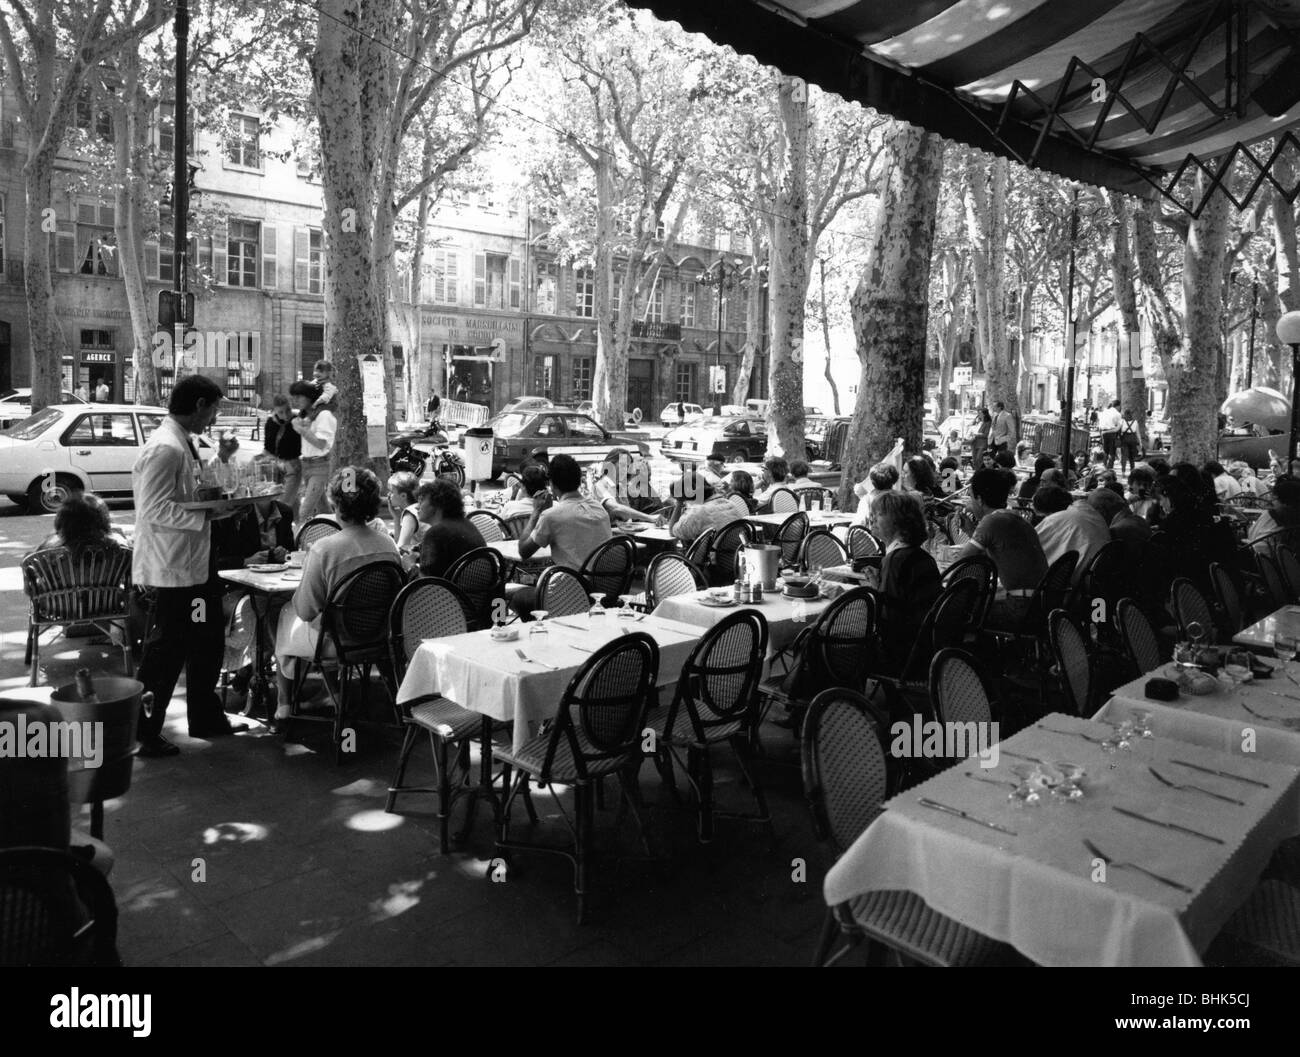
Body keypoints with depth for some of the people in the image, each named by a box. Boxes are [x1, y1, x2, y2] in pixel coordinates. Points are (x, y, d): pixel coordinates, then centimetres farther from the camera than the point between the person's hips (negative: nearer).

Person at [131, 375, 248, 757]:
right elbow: (154, 511, -25)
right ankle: (143, 734, 19)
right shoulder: (164, 449, -20)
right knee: (164, 653, 3)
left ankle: (206, 718, 35)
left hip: (195, 564, 10)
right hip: (170, 570, -10)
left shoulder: (184, 445, 10)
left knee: (206, 645, 20)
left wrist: (217, 502, 9)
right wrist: (208, 512, -23)